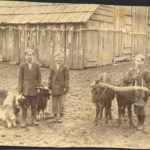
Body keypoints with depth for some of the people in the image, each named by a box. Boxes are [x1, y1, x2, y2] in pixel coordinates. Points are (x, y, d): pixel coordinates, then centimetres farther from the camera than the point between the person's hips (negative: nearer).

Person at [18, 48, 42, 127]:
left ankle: (33, 120, 21)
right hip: (25, 89, -2)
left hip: (34, 89, 2)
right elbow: (20, 78, 0)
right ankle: (23, 121, 12)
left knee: (34, 106, 9)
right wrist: (20, 90, -4)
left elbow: (39, 77, 8)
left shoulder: (37, 66, 5)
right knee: (25, 106, 1)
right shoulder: (22, 66, 0)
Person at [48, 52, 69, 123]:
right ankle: (55, 116, 18)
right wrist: (50, 86, 2)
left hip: (62, 88, -2)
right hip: (54, 88, 2)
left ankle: (61, 116, 14)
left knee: (61, 103, 3)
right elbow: (50, 77, 8)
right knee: (54, 103, 7)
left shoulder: (65, 68, 0)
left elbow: (67, 78, -2)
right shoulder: (52, 68, 7)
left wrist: (66, 87, -8)